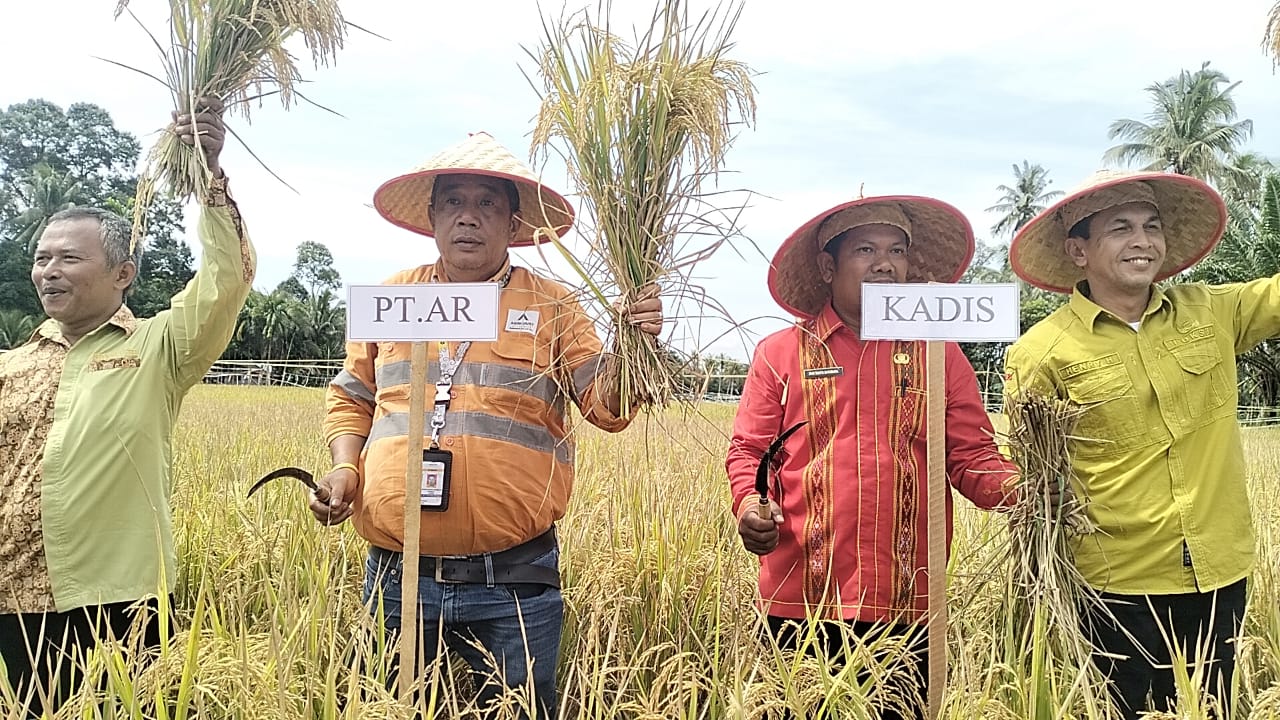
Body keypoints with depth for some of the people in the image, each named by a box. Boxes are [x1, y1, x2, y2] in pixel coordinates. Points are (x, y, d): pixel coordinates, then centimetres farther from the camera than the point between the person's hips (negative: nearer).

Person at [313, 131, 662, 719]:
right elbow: (351, 400, 18)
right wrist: (345, 467, 0)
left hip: (514, 584, -2)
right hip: (396, 577, 3)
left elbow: (607, 406, -5)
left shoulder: (552, 305, 1)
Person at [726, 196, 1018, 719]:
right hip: (801, 599, -1)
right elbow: (748, 450, 4)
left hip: (908, 603, 1)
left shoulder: (940, 355, 9)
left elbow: (971, 457, 6)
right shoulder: (780, 353, 5)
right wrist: (748, 506, -15)